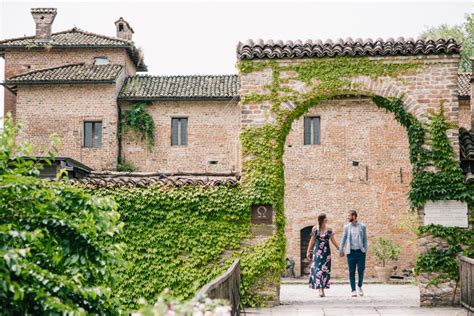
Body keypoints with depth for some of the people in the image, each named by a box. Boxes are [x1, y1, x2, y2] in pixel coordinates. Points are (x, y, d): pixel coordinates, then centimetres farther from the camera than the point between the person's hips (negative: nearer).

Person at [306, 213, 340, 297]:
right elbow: (312, 241, 6)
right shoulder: (315, 229, 1)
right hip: (317, 251, -1)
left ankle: (322, 288, 11)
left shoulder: (329, 229, 4)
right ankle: (320, 289, -14)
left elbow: (333, 240, 10)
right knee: (317, 269, -10)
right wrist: (308, 251, 4)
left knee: (325, 270, 1)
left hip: (326, 251, 2)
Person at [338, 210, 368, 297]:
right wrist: (341, 250, 7)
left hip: (360, 252, -1)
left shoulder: (362, 226, 3)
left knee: (361, 270, -2)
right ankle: (353, 290, 7)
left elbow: (365, 239, 5)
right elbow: (344, 239, 10)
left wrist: (365, 250, -3)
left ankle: (359, 287, 20)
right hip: (351, 252, 1)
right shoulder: (346, 227, 7)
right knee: (352, 272, 1)